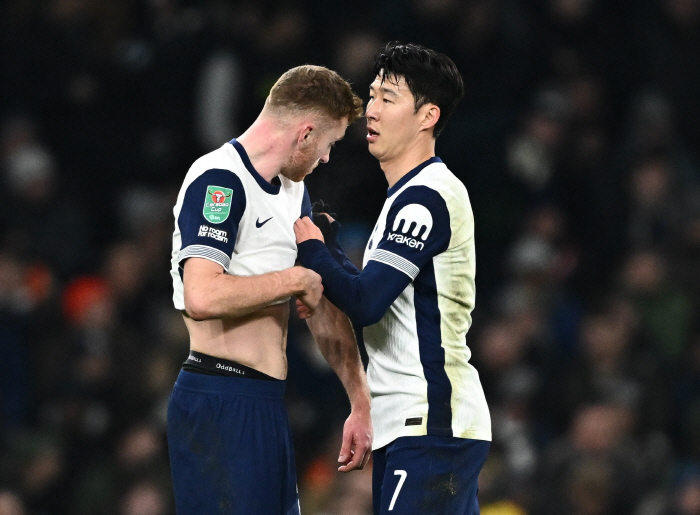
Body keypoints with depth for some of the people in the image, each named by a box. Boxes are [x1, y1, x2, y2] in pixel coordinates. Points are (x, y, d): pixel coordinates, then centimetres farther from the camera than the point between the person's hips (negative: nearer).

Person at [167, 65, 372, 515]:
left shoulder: (294, 192, 17)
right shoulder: (220, 181, -13)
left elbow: (324, 303, 23)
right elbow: (202, 297, -27)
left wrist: (361, 402, 19)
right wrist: (295, 280, -15)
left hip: (267, 403, 10)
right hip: (221, 405, -10)